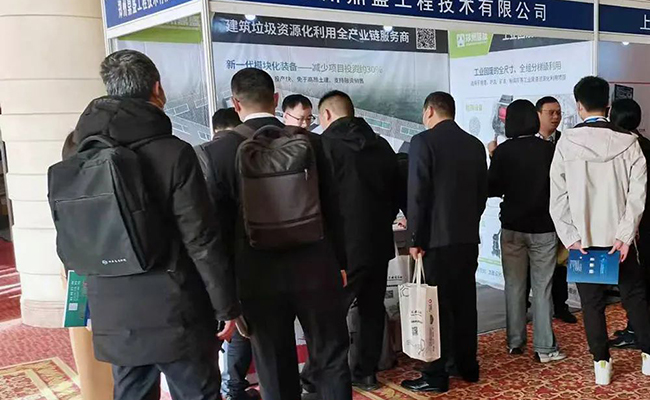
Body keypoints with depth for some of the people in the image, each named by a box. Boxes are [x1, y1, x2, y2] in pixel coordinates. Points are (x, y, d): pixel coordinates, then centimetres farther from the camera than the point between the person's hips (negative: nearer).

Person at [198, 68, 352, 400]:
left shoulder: (218, 151, -6)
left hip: (259, 276, -1)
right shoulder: (311, 142, -2)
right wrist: (338, 263, 14)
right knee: (332, 361, 13)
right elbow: (331, 209, 3)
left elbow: (220, 223, -3)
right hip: (316, 269, 1)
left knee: (276, 373, 10)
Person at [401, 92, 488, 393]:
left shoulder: (423, 141, -11)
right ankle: (467, 366, 24)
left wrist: (416, 237, -8)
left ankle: (436, 376, 7)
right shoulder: (475, 144, 8)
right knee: (465, 302, 14)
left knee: (438, 305, 0)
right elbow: (482, 192, 12)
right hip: (469, 236, 6)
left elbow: (417, 194, -15)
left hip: (438, 237, -6)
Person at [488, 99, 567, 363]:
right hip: (543, 228, -1)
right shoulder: (549, 149, -8)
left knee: (514, 286, 11)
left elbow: (492, 189, -6)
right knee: (542, 288, 5)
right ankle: (544, 347, 6)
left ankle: (515, 342, 18)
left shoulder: (503, 151, -8)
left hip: (512, 228, 1)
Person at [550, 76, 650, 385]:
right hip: (619, 236, 1)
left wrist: (571, 238, -6)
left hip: (583, 237, -1)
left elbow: (558, 196, -8)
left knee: (592, 302, 9)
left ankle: (601, 363, 13)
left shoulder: (566, 142, -7)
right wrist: (624, 235, -8)